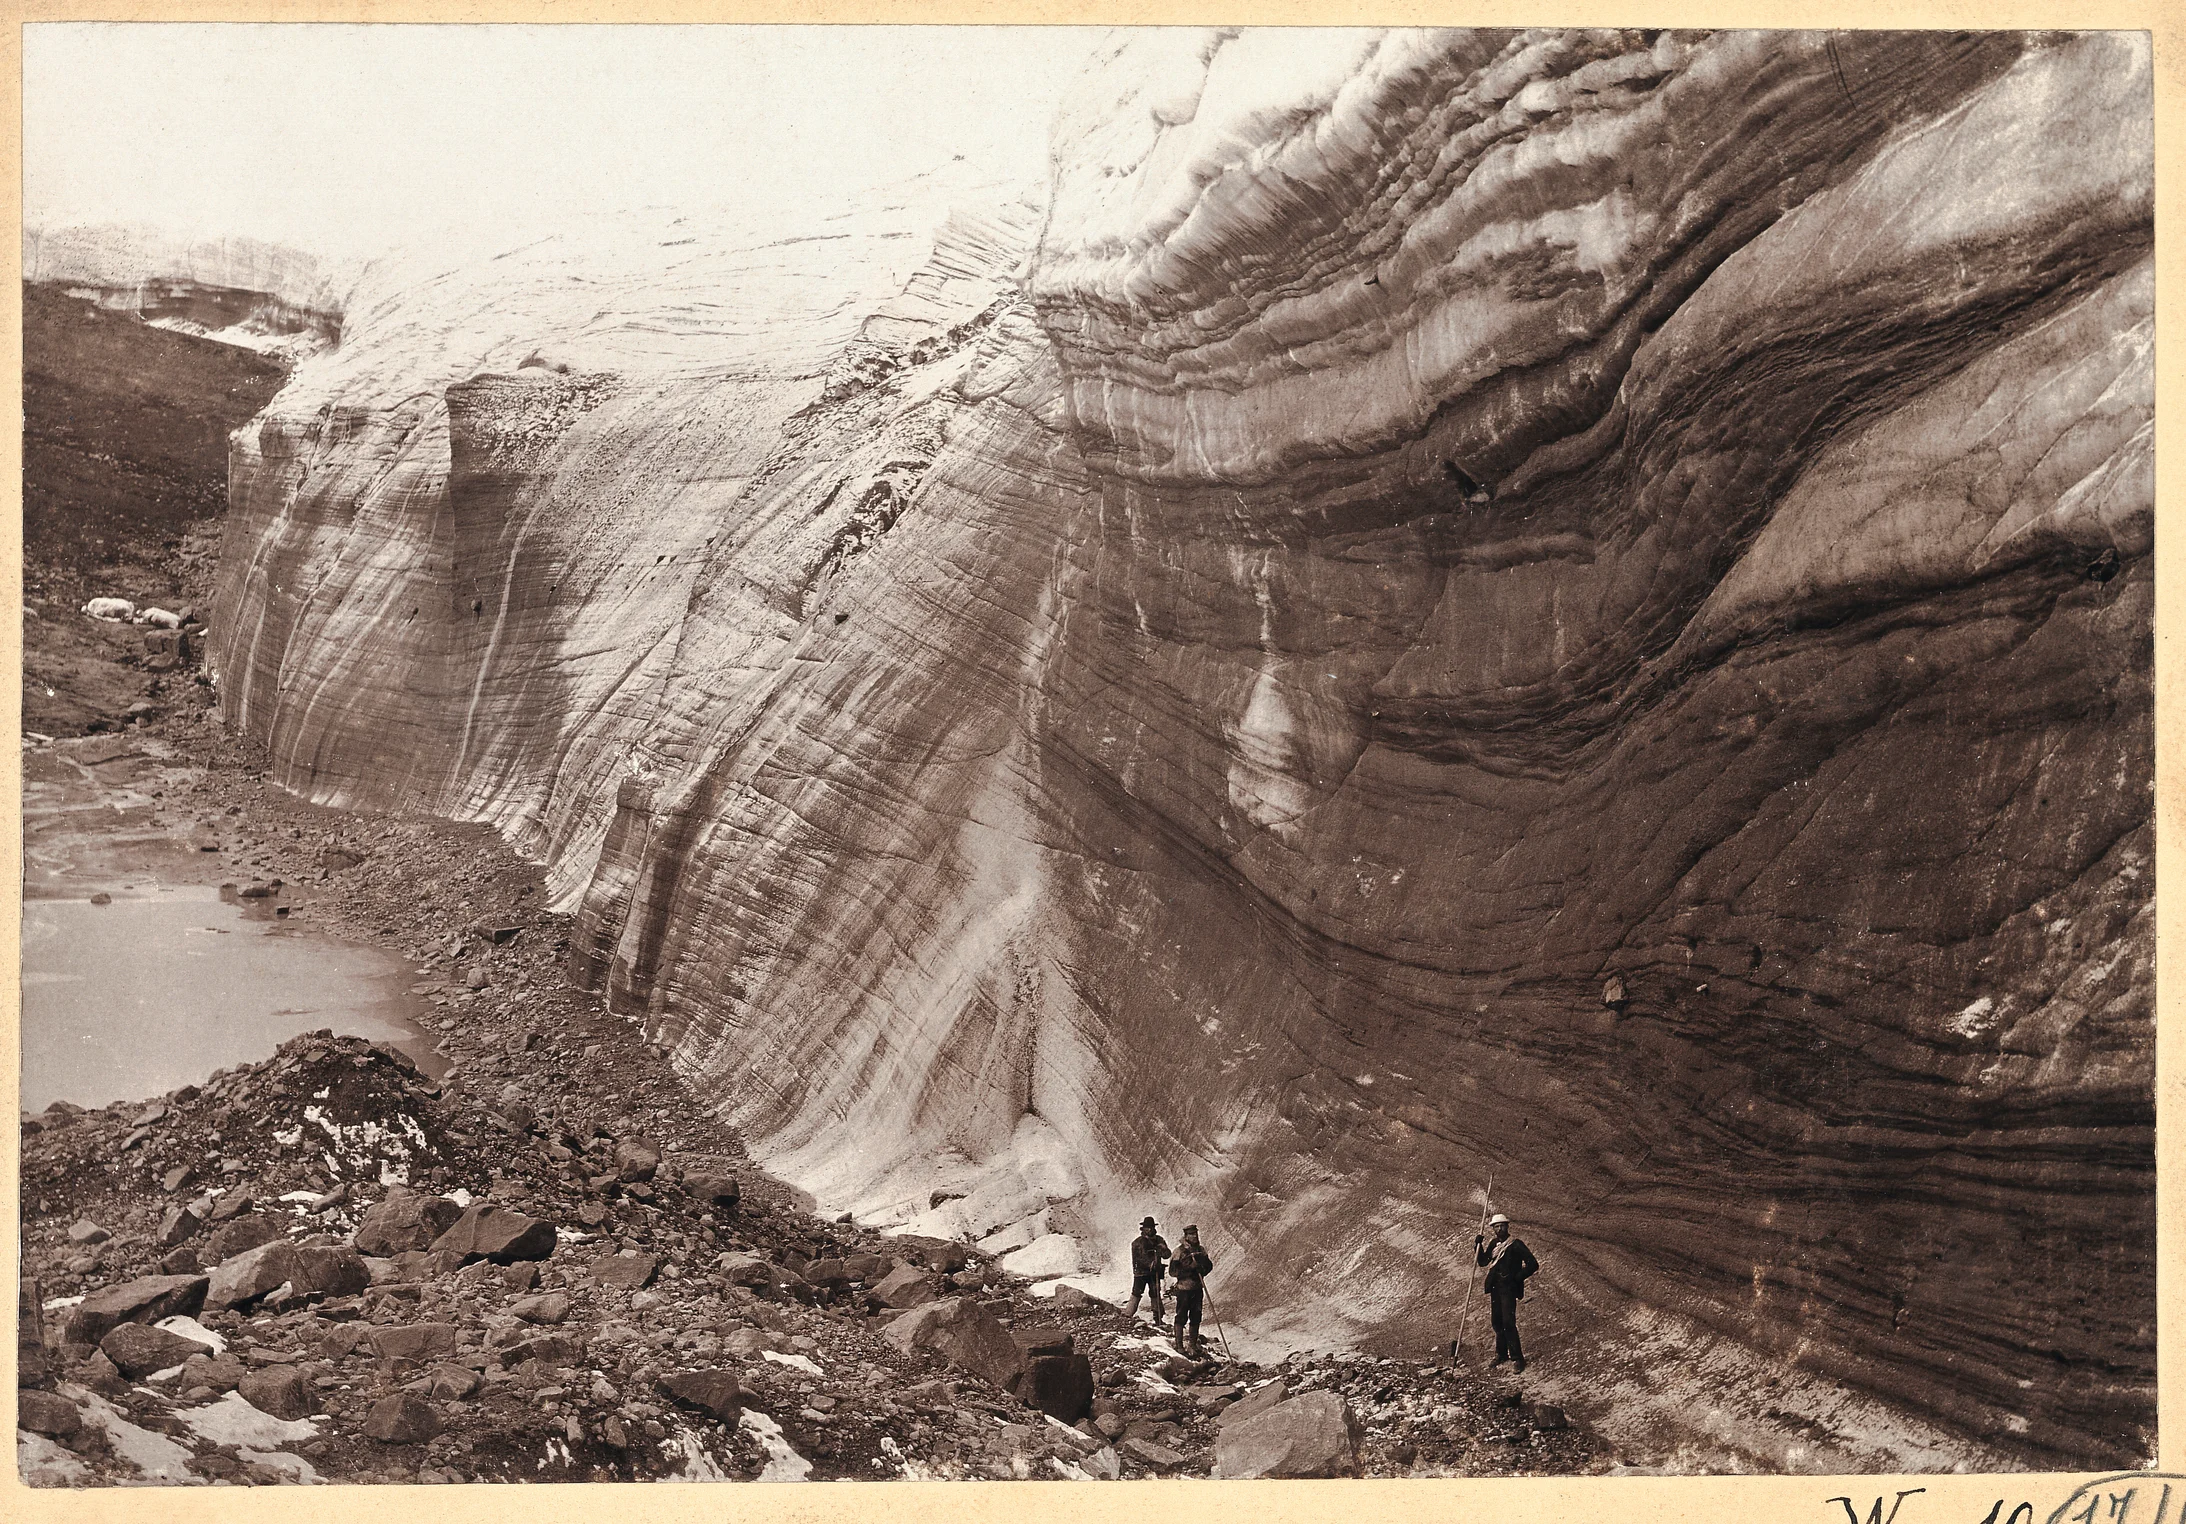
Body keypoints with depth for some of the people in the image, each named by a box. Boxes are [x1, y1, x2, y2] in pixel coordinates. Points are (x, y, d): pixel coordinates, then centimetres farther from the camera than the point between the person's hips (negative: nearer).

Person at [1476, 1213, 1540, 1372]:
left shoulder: (1516, 1244, -9)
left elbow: (1533, 1264, -11)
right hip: (1495, 1287, 6)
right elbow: (1483, 1261, 10)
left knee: (1508, 1322, -11)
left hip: (1509, 1288, -6)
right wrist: (1478, 1245, -2)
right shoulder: (1493, 1243, 10)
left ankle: (1517, 1358, -4)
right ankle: (1501, 1354, 24)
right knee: (1497, 1321, 11)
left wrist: (1516, 1278, -13)